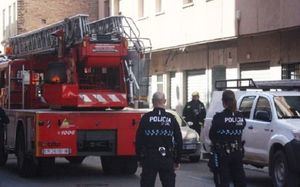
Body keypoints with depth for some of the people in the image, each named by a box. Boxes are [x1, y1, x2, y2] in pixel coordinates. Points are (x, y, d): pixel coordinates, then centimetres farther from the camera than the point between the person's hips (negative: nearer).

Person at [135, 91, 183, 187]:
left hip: (149, 159, -1)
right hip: (167, 160, 1)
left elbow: (138, 140, -1)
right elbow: (179, 141, 4)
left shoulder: (146, 118, -4)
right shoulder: (172, 119, 1)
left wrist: (139, 158, 9)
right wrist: (177, 161, 12)